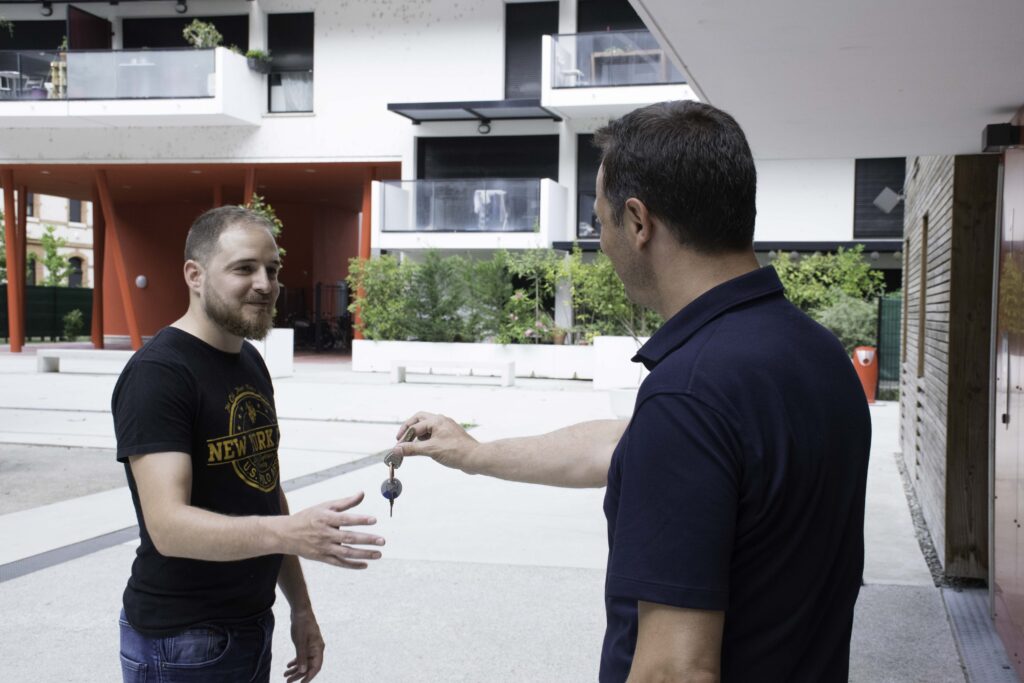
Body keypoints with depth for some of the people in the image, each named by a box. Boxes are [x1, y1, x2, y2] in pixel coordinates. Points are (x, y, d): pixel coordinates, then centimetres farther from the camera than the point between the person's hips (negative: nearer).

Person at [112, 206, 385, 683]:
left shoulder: (251, 362, 9)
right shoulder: (157, 373, -18)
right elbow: (168, 525, -27)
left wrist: (300, 607, 13)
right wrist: (288, 533, -41)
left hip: (253, 626, 8)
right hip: (181, 642, -8)